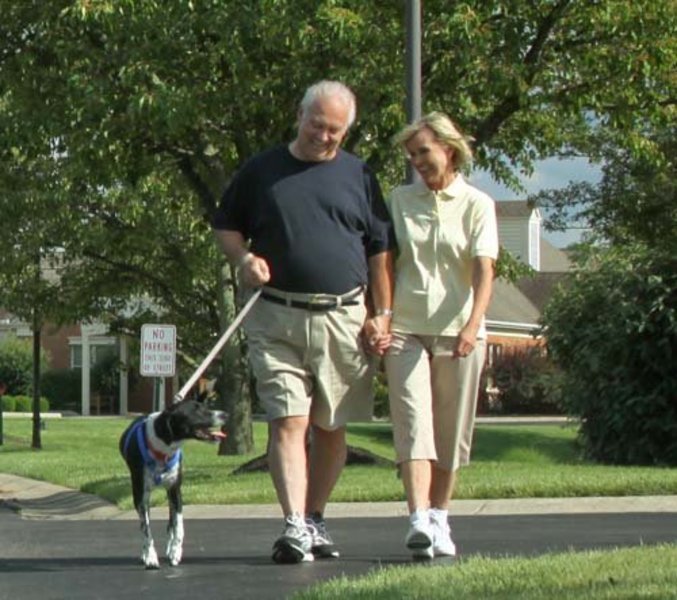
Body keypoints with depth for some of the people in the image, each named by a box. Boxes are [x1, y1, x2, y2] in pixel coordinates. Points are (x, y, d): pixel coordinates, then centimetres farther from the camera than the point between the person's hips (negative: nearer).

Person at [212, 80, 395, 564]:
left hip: (343, 319, 1)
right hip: (276, 319, -1)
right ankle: (295, 526, -17)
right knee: (288, 421, -11)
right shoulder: (262, 170, 9)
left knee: (331, 427, 7)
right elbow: (227, 226, 18)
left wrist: (382, 313, 3)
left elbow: (381, 250, 10)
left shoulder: (358, 175, 11)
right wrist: (244, 258, -3)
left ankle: (315, 519, 19)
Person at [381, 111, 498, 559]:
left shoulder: (476, 205, 3)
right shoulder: (399, 201, 10)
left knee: (451, 431, 5)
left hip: (459, 332, 0)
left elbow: (484, 271, -8)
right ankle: (419, 521, -24)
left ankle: (439, 519, 16)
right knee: (413, 423, -13)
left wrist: (473, 324, -22)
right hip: (405, 328, 1)